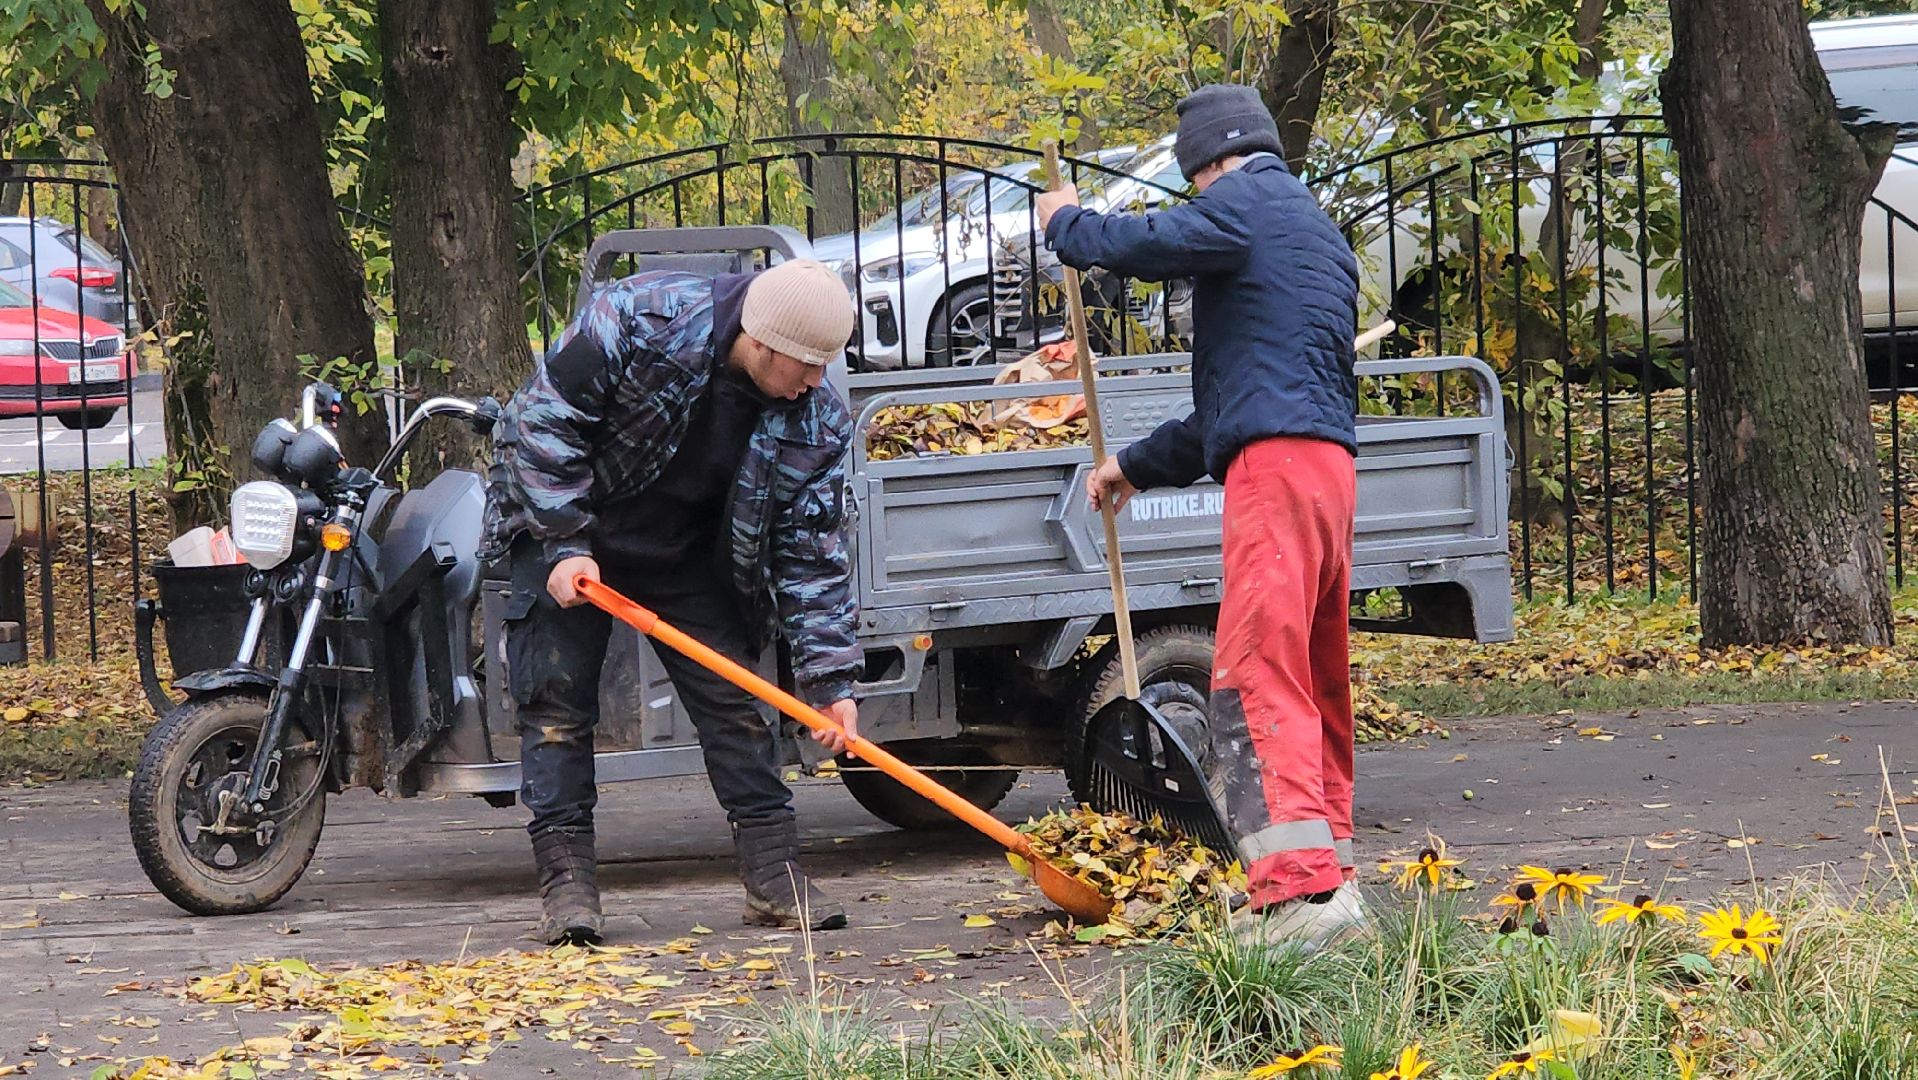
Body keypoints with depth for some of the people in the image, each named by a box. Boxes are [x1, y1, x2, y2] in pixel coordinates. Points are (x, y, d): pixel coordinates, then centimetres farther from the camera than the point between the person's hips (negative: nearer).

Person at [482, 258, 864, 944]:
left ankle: (774, 875, 4)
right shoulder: (639, 320, -29)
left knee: (733, 698, -1)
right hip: (565, 532, -4)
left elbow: (811, 552, -10)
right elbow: (543, 420, -23)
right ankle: (566, 880, -7)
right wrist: (565, 546, -25)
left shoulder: (817, 422, -16)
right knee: (556, 701, -9)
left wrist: (828, 677, -17)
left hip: (687, 555, 4)